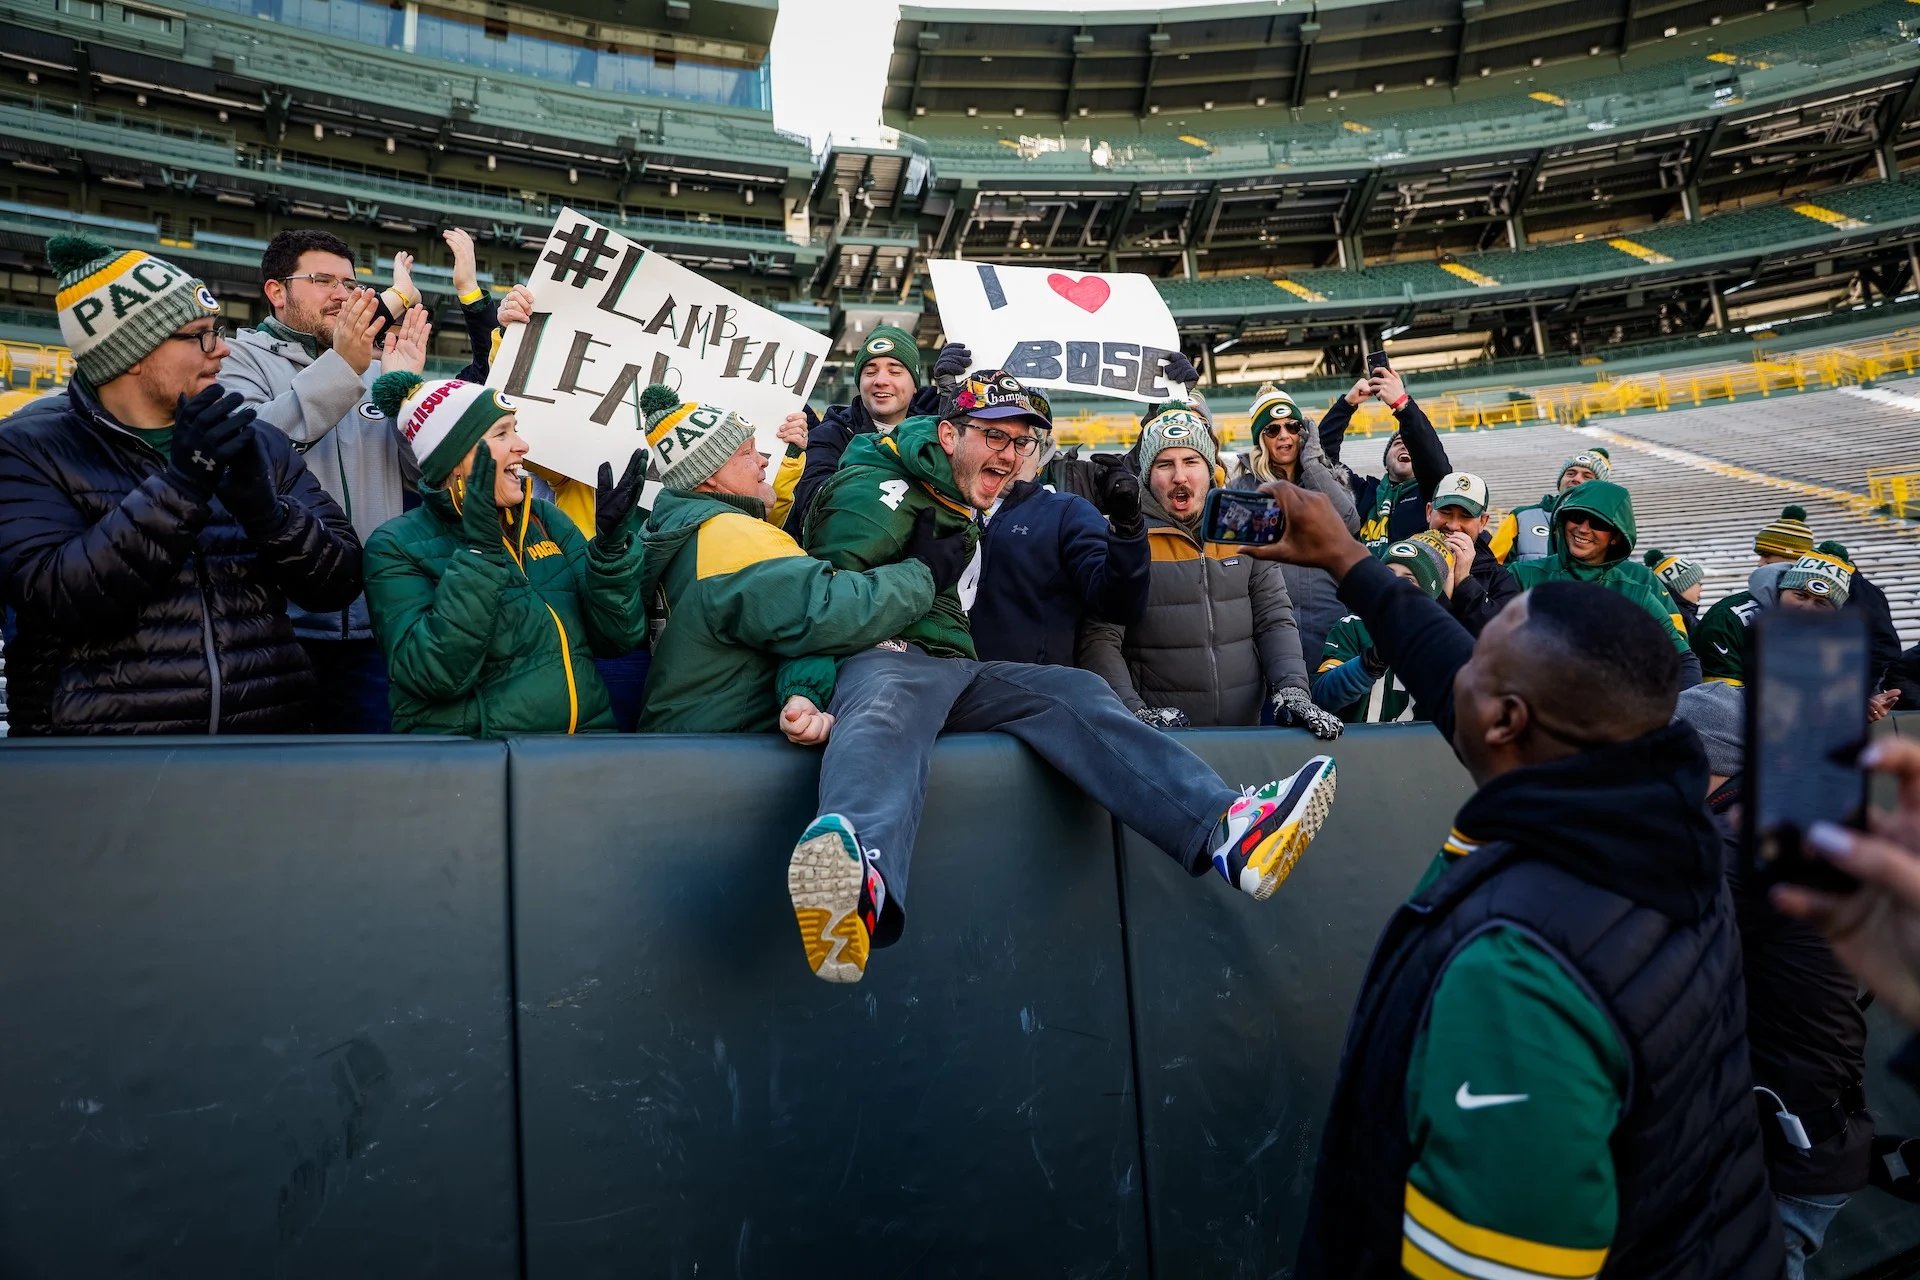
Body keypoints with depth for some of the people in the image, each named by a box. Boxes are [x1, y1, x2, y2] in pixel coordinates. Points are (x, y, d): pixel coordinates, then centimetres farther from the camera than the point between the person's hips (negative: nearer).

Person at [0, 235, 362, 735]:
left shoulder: (255, 444, 7)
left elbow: (340, 581, 1)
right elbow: (55, 599, -15)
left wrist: (269, 511, -16)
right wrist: (179, 486, -21)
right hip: (99, 724, -2)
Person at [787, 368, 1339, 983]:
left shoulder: (964, 510, 27)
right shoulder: (877, 491, -3)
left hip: (950, 668, 9)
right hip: (879, 659, -9)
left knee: (1071, 693, -13)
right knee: (887, 710, -43)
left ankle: (1227, 830, -36)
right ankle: (863, 886, -80)